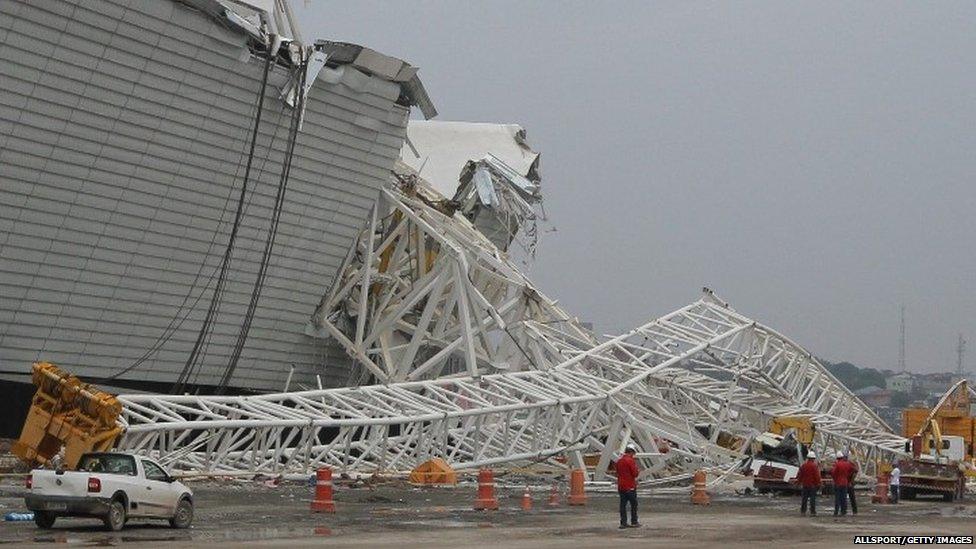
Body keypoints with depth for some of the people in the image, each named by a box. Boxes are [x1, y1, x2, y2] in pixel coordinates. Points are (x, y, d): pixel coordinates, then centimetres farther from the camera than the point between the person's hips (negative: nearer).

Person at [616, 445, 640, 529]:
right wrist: (638, 471, 5)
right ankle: (634, 522, 6)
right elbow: (635, 473, -15)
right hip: (630, 486, -7)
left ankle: (623, 523, 4)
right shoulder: (631, 460, -13)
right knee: (634, 504, 4)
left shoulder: (619, 461, 11)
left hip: (621, 486, 7)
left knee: (623, 504, 6)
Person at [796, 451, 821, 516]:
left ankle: (803, 511, 12)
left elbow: (799, 475, 8)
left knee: (804, 498, 11)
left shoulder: (803, 465, 4)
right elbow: (817, 476, -12)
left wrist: (799, 482, 18)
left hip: (804, 484, 4)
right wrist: (818, 484, -6)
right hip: (812, 485, -4)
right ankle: (812, 512, -4)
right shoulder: (815, 466, -11)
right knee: (812, 499, -1)